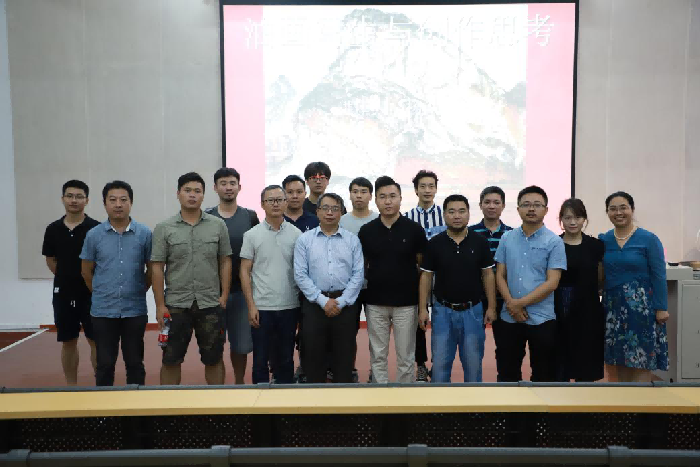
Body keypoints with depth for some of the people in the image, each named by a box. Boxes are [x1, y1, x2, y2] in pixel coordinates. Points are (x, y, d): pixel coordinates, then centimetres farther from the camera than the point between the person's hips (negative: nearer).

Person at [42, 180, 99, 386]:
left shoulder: (96, 228, -7)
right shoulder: (53, 229, 4)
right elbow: (50, 261, 14)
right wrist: (67, 279, 8)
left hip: (92, 294, -3)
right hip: (63, 295, 3)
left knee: (96, 342, 2)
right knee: (68, 342, 11)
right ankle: (71, 387, 23)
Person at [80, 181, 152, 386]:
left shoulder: (144, 233, -3)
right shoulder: (94, 235, -1)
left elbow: (152, 269, 6)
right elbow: (87, 271, 9)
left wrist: (138, 291, 6)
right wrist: (101, 293, 10)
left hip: (135, 310, 0)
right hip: (103, 310, 1)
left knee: (135, 362, 10)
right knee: (105, 363, 9)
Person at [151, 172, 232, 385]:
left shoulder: (218, 225, 2)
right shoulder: (164, 228, -1)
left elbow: (225, 262, 5)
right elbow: (157, 268, -1)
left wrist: (224, 295, -1)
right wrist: (160, 305, -5)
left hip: (211, 304, 1)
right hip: (176, 304, 0)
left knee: (214, 359, 10)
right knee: (171, 359, 8)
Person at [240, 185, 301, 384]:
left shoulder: (296, 234, 3)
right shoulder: (252, 235, 0)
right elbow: (245, 271, -1)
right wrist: (251, 305, -7)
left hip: (289, 306, 1)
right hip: (261, 307, -1)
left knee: (285, 359, 12)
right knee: (260, 359, 7)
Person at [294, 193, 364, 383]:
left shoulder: (352, 240, 5)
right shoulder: (304, 240, 3)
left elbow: (358, 274, -1)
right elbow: (300, 275, -4)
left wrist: (341, 302, -10)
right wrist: (323, 301, -11)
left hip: (345, 304, 1)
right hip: (314, 304, 0)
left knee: (344, 355, 8)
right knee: (314, 355, 7)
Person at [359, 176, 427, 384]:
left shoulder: (414, 229, -4)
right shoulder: (366, 231, 0)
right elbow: (362, 266, 8)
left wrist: (422, 297, -2)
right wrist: (365, 289, 1)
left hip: (406, 303, -1)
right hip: (375, 303, 2)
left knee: (405, 357, 8)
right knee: (378, 356, 11)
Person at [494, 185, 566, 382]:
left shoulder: (554, 242, -5)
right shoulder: (507, 239, 6)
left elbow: (552, 283, -11)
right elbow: (500, 275, 5)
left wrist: (520, 303, -13)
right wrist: (511, 304, -9)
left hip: (542, 318, -3)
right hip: (509, 317, 3)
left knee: (543, 374, 9)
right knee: (508, 371, 13)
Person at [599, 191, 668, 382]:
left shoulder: (649, 239, -7)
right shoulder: (603, 240, 4)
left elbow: (658, 276, -7)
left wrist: (661, 308, -9)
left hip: (641, 305, -4)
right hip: (613, 305, 4)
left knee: (641, 358, 2)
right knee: (618, 358, 12)